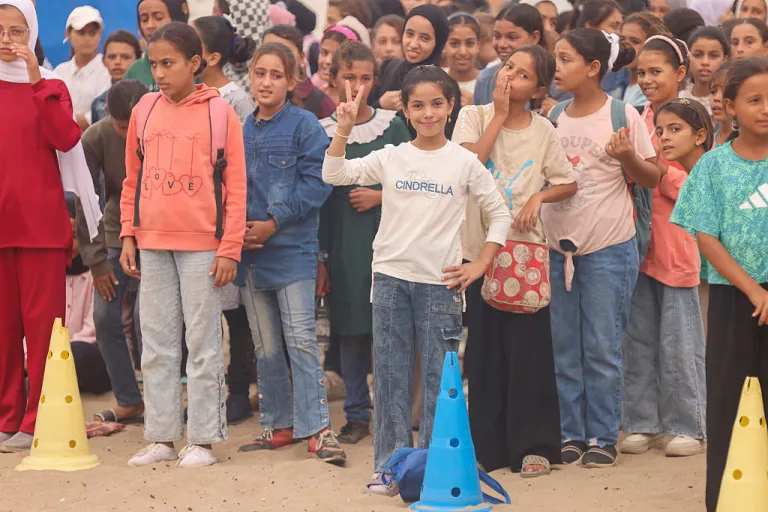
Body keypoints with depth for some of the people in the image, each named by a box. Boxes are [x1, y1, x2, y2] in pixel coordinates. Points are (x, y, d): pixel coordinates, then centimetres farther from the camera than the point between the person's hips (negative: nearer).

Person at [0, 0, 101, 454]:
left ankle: (37, 421, 3)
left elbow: (66, 138, -11)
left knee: (42, 321, -2)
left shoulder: (48, 85, 5)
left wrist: (37, 82, -14)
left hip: (40, 222, -2)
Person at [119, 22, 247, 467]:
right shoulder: (144, 110, 8)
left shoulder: (219, 113, -3)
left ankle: (203, 440, 6)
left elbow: (236, 186, -4)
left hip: (202, 247, -4)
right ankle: (162, 437, 14)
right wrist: (128, 236, 7)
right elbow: (133, 179, 14)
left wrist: (230, 249, -9)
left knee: (204, 343, 1)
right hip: (152, 246, 4)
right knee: (157, 346, 8)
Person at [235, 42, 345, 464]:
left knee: (300, 340, -9)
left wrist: (274, 223, -14)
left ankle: (316, 428, -6)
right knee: (265, 347, 11)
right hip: (250, 250, 6)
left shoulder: (304, 126, -5)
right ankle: (277, 425, 19)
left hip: (292, 250, -6)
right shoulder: (241, 130, 11)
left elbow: (316, 181, -12)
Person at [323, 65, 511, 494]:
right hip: (391, 277, 2)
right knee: (391, 375, 5)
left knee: (439, 377, 1)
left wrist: (479, 266, -1)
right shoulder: (391, 158, 4)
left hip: (439, 282, -2)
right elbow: (334, 175, -4)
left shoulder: (464, 161, 0)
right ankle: (390, 466, 12)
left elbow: (500, 213, 5)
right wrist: (344, 130, -15)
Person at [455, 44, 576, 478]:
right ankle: (487, 443, 12)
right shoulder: (474, 116, 0)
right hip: (479, 245, 0)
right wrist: (499, 115, -12)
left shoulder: (543, 130, 2)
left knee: (529, 347, -1)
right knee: (484, 348, 3)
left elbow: (568, 184, 10)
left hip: (525, 247, 0)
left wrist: (537, 197, -8)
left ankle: (534, 444, 7)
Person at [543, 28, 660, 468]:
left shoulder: (622, 114, -6)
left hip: (608, 249, -5)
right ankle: (570, 434, 17)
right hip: (555, 245, 5)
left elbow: (652, 178, -2)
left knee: (602, 349, 0)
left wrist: (628, 157, -19)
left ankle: (603, 437, 10)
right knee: (562, 348, 9)